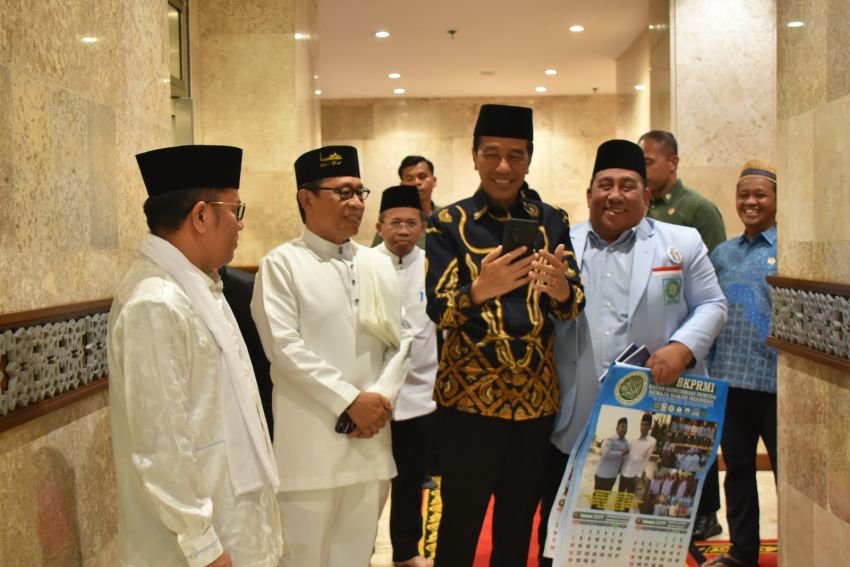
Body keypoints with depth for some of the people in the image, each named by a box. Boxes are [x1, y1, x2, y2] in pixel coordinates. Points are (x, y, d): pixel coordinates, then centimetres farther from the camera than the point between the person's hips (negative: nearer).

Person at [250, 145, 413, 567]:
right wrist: (350, 400, -13)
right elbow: (284, 346, -12)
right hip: (310, 442, -5)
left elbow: (399, 340, 9)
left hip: (370, 438, 5)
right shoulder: (282, 264, -4)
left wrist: (381, 398, -6)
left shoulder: (378, 265, 12)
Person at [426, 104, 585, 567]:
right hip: (470, 395, -3)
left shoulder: (552, 221, 6)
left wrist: (560, 288, -25)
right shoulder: (448, 223, -4)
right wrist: (480, 289, -34)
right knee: (460, 524, 4)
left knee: (519, 524, 15)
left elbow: (573, 306, -1)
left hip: (537, 394, 4)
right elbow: (437, 310, -13)